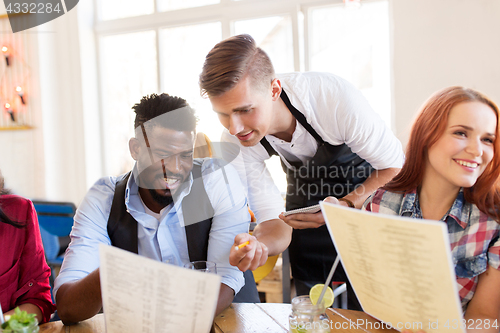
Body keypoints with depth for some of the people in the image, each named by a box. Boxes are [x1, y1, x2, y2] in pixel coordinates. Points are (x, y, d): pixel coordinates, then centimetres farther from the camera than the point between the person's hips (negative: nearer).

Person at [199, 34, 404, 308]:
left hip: (368, 193, -2)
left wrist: (347, 205, -36)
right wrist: (257, 245, -40)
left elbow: (396, 167, -21)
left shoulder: (335, 97, -35)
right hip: (305, 200, 3)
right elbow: (275, 223, -18)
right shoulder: (235, 142, -23)